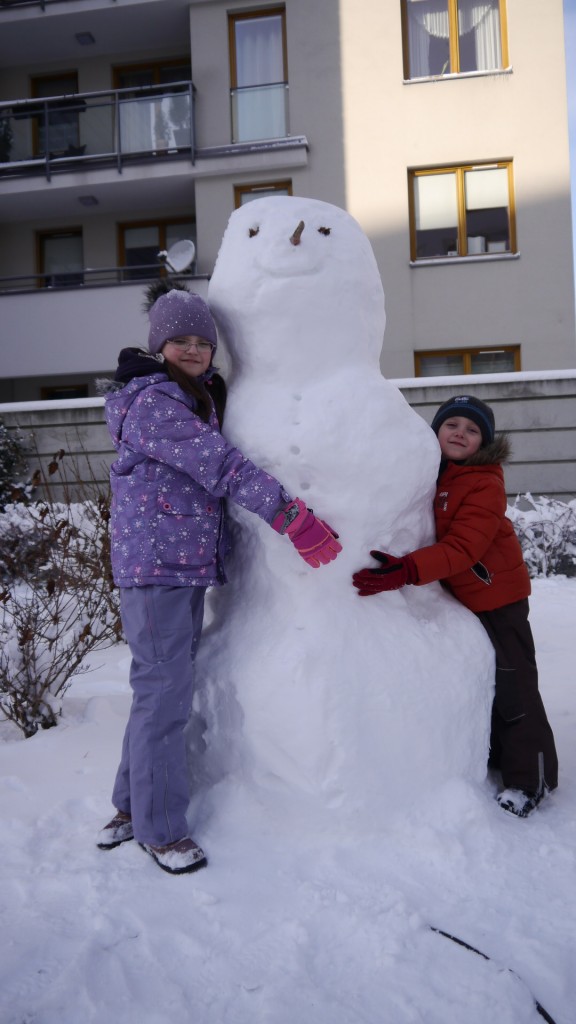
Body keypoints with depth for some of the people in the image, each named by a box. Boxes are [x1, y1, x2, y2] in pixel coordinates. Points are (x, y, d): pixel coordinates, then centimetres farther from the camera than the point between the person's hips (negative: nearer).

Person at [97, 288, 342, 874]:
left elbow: (211, 465, 25)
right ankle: (159, 828, 11)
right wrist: (292, 516, -24)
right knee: (163, 690, -3)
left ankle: (133, 804, 31)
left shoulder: (192, 399, 19)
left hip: (186, 563, 10)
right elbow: (221, 467, -22)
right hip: (156, 562, -10)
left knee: (163, 686, 16)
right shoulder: (154, 400, -14)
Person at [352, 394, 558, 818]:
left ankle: (530, 778, 16)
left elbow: (463, 547, -33)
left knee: (511, 685, 0)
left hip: (497, 596, -7)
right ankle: (493, 753, 39)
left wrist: (407, 570, -45)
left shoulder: (485, 485, -22)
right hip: (454, 597, 7)